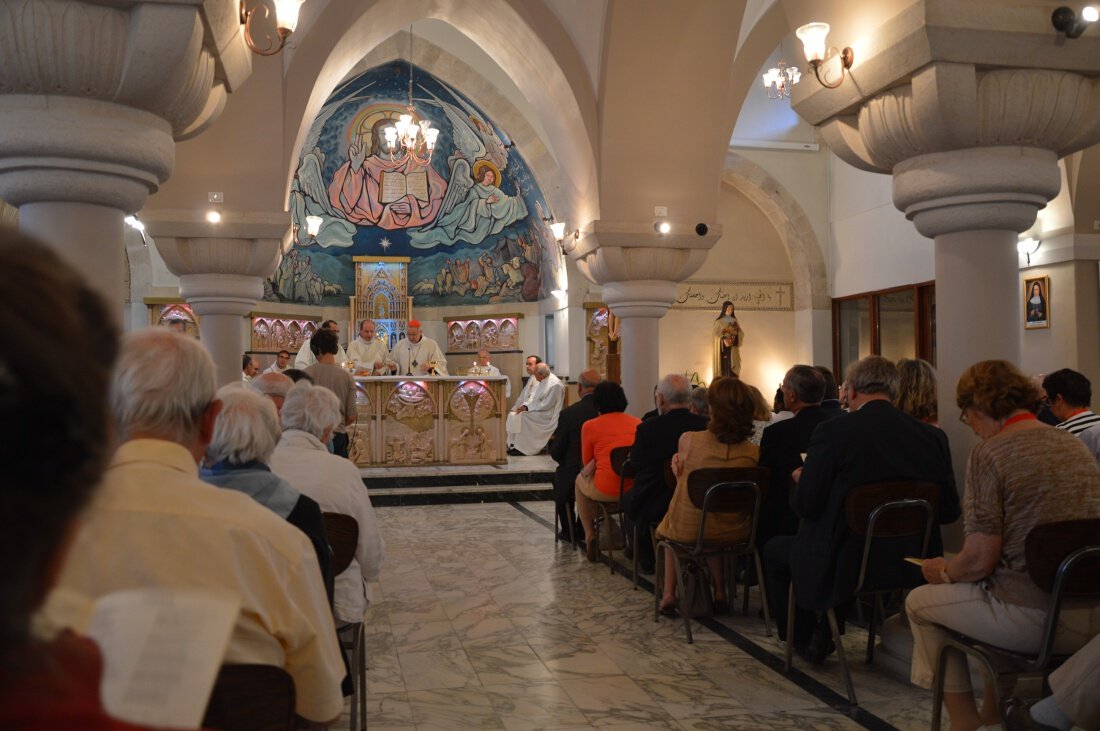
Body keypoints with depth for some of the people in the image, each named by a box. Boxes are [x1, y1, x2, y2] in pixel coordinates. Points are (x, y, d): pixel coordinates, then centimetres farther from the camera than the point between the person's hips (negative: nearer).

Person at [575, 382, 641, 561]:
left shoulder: (590, 426, -2)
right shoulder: (638, 423, 6)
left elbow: (587, 463, 9)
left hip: (606, 491, -3)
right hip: (636, 489, 4)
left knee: (580, 480, 30)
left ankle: (590, 534, 30)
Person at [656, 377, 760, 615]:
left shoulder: (689, 440, -21)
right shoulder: (753, 453, -17)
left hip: (687, 532, -1)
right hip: (734, 534, 2)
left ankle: (669, 594, 34)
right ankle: (720, 592, 36)